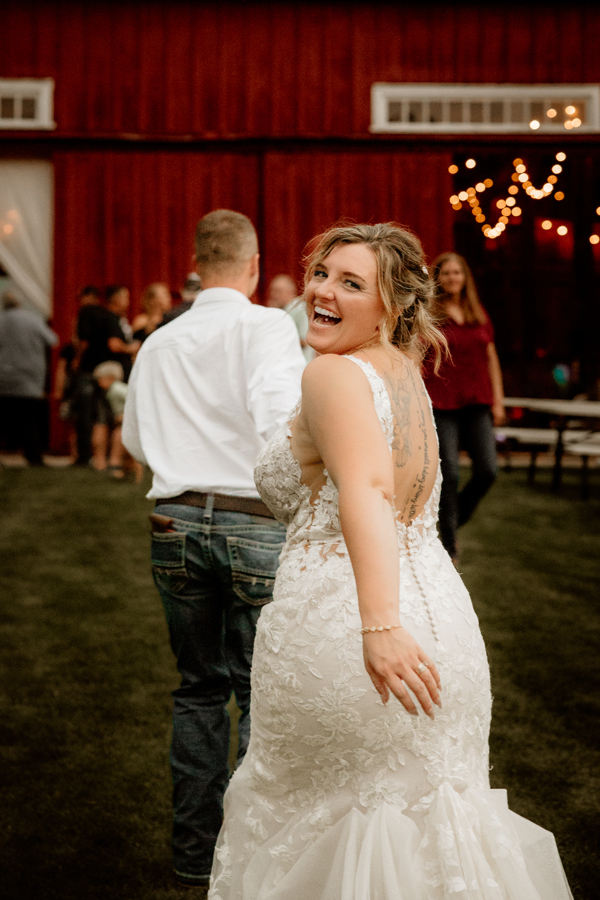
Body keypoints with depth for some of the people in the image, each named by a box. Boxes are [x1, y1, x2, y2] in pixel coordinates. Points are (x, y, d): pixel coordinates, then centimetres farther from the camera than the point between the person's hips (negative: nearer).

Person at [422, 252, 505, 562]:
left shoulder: (479, 315, 13)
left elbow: (491, 359, 17)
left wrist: (498, 400, 11)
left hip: (476, 404, 4)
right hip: (441, 405, -4)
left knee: (487, 470, -5)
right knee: (448, 475, -6)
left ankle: (456, 518, 21)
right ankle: (448, 544, 5)